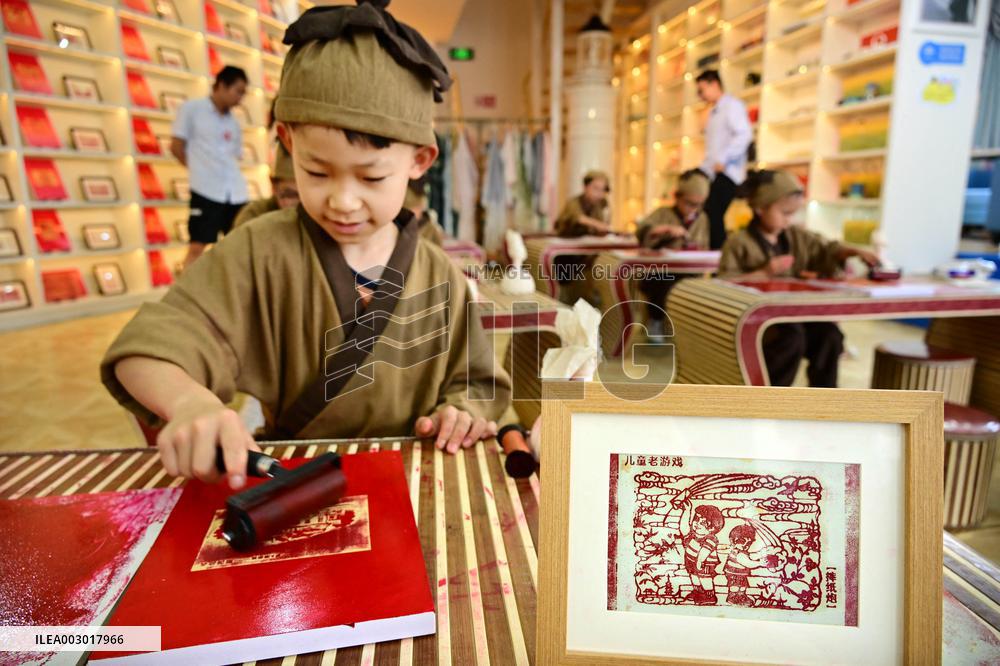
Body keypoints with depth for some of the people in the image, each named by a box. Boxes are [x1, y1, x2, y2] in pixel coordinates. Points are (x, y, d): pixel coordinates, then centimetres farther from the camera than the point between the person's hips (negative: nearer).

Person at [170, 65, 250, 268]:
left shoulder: (233, 123, 15)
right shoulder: (192, 109, 0)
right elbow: (176, 146, 0)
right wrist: (200, 170, 4)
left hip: (236, 192, 6)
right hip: (205, 190, -6)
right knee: (197, 247, -4)